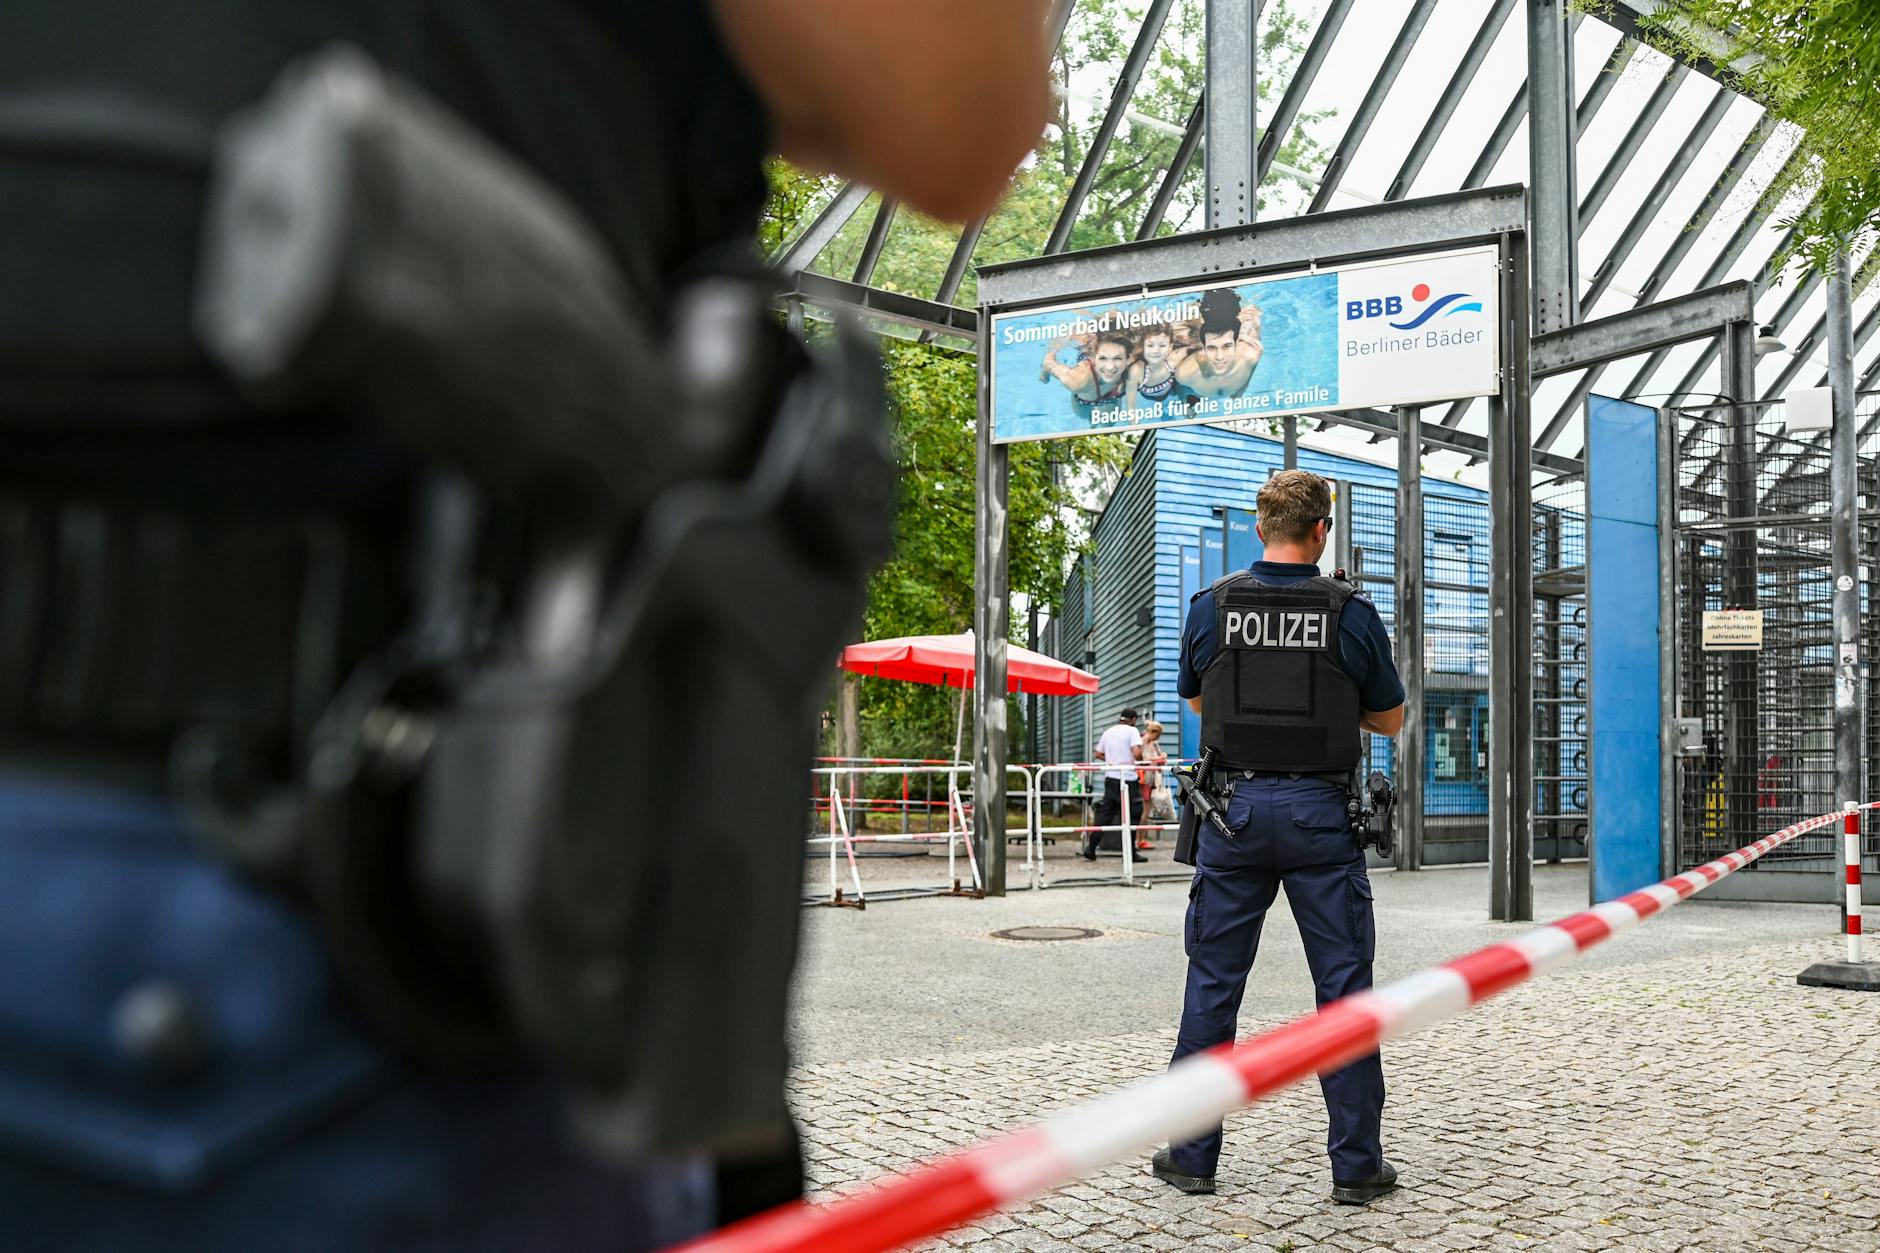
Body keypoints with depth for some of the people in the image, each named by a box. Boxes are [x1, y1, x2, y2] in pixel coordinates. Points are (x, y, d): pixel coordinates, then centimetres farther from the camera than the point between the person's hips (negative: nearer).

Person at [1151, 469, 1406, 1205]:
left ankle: (1192, 1156, 15)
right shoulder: (1352, 611, -5)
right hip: (1319, 811, -1)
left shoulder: (1211, 606, -2)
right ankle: (1356, 1164, 11)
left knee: (1213, 984, 9)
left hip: (1235, 806, 1)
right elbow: (1390, 719, 6)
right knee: (1343, 985, 7)